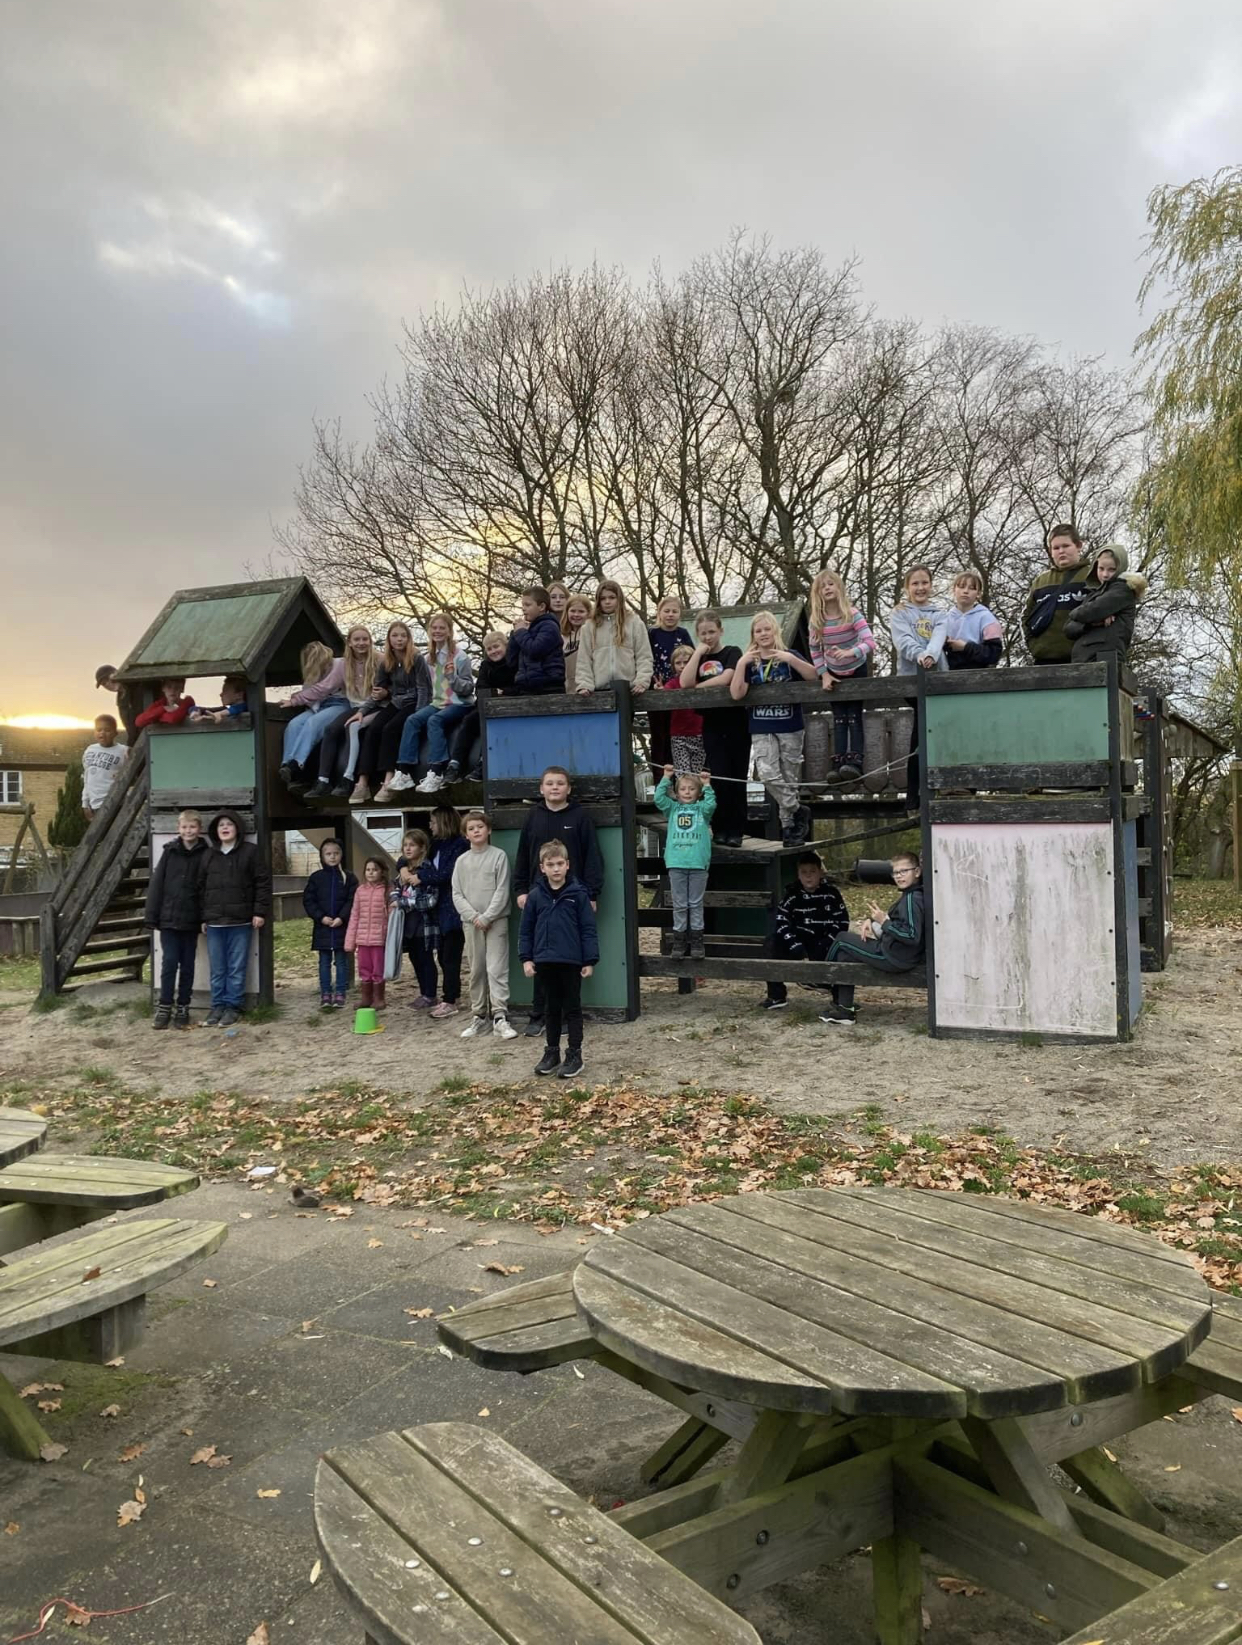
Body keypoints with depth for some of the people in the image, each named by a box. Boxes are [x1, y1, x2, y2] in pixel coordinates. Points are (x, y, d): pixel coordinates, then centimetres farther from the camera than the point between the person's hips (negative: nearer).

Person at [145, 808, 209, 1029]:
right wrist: (152, 916, -3)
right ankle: (164, 1007, 9)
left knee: (187, 964, 8)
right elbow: (156, 884, 1)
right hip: (169, 918, 0)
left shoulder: (206, 854, -1)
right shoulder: (169, 852, 2)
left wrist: (206, 918, -9)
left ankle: (182, 1008, 17)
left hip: (191, 919, 0)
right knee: (169, 962, 0)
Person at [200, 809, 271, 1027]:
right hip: (214, 922, 4)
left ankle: (233, 1006, 10)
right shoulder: (209, 856, 11)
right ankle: (218, 1006, 17)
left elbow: (263, 882, -4)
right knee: (217, 969, 9)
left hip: (240, 921, -4)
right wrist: (203, 917, 10)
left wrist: (260, 912, -9)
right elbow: (202, 888, 15)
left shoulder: (250, 851, -2)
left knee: (236, 968, 2)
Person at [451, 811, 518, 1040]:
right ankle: (479, 1017, 17)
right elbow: (457, 895, 5)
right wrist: (474, 916, -8)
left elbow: (502, 891, -6)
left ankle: (500, 1017, -11)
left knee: (496, 969, -10)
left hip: (496, 921, -4)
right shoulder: (461, 861, 8)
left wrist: (487, 917, -12)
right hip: (471, 922, 4)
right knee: (476, 971, 9)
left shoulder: (499, 856, -2)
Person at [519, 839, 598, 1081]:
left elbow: (588, 929, -5)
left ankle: (574, 1055, 12)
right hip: (545, 961, 3)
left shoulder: (578, 893, -6)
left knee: (572, 1008, 6)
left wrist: (590, 960, -7)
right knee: (552, 1008, 15)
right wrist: (526, 958, 2)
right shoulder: (535, 895, 2)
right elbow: (526, 930, 8)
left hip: (572, 961, -3)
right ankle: (551, 1052, 25)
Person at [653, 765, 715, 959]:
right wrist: (666, 778, -5)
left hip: (698, 864, -1)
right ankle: (679, 941, 13)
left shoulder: (701, 809, 7)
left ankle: (696, 942, 14)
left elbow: (711, 805, -13)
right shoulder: (673, 808, 9)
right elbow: (659, 799, -4)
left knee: (696, 904, 7)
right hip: (676, 863, 1)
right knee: (679, 905, 7)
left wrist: (707, 785, -11)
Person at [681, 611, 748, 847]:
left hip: (736, 724, -2)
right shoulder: (697, 658, 11)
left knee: (737, 779, 1)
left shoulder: (732, 653, 2)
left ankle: (735, 831, 8)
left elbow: (725, 679, -16)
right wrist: (698, 653, -6)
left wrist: (698, 686, -5)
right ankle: (720, 830, 5)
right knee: (719, 778, -6)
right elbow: (685, 683, -7)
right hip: (712, 726, 2)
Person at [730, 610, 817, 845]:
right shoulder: (749, 662, 7)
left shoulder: (789, 656, 3)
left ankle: (788, 825, 13)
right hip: (761, 730, 1)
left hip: (791, 728, -1)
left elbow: (814, 676, -12)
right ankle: (798, 811, -2)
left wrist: (791, 659, -22)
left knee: (789, 779, 2)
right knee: (768, 774, -17)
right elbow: (736, 694, -6)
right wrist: (741, 664, -15)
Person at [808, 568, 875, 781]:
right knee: (839, 718, 1)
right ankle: (838, 763, -5)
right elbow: (815, 650, -1)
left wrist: (848, 653, -44)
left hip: (856, 670, -3)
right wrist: (824, 674, -7)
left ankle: (855, 761, -16)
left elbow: (870, 642, -29)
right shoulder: (817, 620, -11)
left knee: (854, 716, -8)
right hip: (834, 673, 3)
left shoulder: (852, 614, -21)